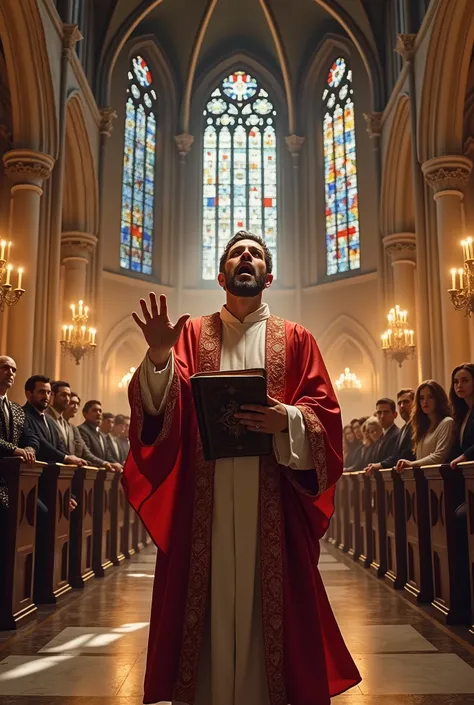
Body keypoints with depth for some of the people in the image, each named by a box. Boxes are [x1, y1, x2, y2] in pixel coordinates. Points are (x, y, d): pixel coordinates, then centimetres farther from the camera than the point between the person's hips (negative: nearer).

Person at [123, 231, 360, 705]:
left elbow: (325, 414, 4)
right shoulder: (192, 334, 12)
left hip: (273, 500, 0)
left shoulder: (295, 339, 12)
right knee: (208, 601, 2)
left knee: (269, 601, 2)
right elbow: (160, 406, -2)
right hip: (205, 498, 0)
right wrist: (158, 358, -21)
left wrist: (287, 420, -16)